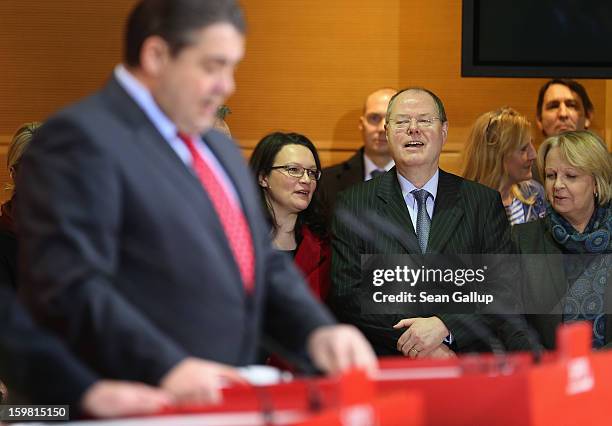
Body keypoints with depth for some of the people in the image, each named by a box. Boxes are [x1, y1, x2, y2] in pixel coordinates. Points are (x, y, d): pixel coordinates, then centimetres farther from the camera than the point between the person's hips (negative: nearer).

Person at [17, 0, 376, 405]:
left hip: (231, 401, 8)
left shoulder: (220, 148, 20)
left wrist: (317, 331, 6)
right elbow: (69, 285, -16)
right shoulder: (81, 137, -7)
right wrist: (166, 368, -24)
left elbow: (266, 262, 24)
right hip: (144, 405, -8)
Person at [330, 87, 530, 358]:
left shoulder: (484, 202, 11)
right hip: (383, 367, -2)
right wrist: (409, 338, -10)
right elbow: (346, 295, 2)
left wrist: (443, 326, -12)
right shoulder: (353, 205, 9)